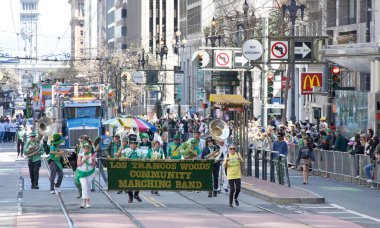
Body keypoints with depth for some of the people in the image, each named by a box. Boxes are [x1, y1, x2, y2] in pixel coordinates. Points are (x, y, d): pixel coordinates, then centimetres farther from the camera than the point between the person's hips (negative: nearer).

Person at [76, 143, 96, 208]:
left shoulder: (91, 155, -4)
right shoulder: (80, 155, -7)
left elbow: (93, 166, -3)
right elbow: (78, 164, -15)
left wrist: (93, 160, -20)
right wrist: (85, 159, -25)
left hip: (90, 173, 2)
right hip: (82, 173, -2)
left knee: (88, 188, 8)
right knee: (84, 187, -15)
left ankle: (87, 202, 18)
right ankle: (84, 202, -19)